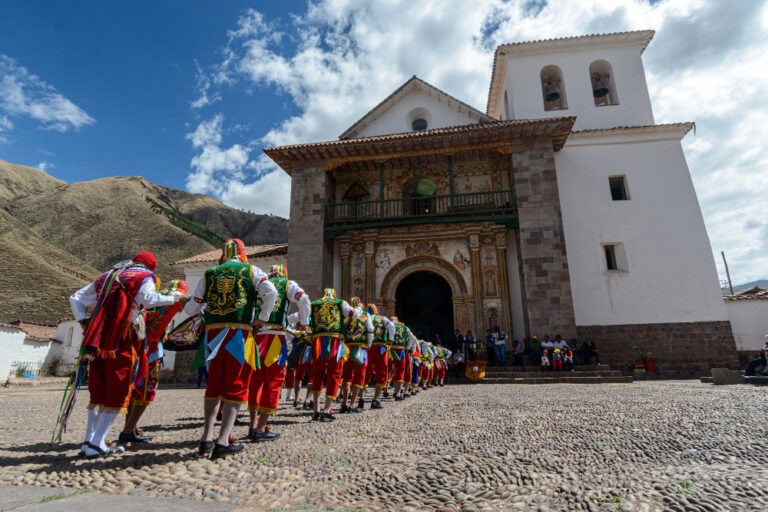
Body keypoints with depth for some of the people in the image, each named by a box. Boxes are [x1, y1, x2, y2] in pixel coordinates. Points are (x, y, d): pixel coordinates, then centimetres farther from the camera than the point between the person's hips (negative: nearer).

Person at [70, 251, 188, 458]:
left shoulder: (107, 276, 25)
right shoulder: (144, 276, 4)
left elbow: (75, 298, 24)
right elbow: (149, 298, -17)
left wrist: (85, 324, 17)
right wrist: (175, 299, -9)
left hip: (97, 341, 7)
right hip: (121, 342, -6)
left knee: (98, 392, 16)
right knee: (116, 395, 3)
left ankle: (89, 441, 17)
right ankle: (96, 444, 2)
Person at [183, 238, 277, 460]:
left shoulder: (209, 274, 13)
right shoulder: (251, 271, 6)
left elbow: (192, 309, 15)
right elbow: (271, 292, -12)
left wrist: (183, 305, 37)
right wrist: (263, 318, -3)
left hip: (213, 334, 3)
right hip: (239, 335, -3)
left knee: (213, 386, 17)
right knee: (235, 388, 5)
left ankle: (206, 439, 19)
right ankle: (223, 442, 3)